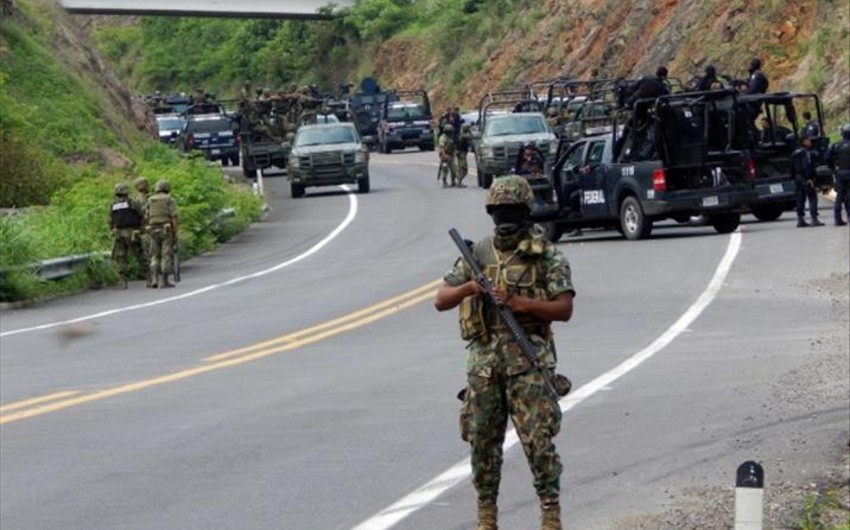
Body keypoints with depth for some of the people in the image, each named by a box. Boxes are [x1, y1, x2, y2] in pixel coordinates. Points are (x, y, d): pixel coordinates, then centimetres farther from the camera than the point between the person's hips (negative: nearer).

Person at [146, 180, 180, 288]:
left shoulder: (150, 201, 10)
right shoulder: (170, 200, -1)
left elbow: (146, 218, 9)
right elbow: (174, 217, -11)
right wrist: (175, 234, -9)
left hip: (154, 231, 4)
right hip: (167, 231, -4)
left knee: (155, 257, 12)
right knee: (166, 256, -1)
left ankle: (155, 279, -2)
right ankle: (164, 281, -6)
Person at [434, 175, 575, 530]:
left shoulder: (547, 255, 0)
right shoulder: (477, 254, 11)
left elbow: (564, 309, -6)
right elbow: (440, 301, 9)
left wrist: (518, 302, -17)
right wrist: (469, 287, -11)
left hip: (528, 357, -4)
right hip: (483, 358, 4)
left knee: (538, 438, -9)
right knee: (482, 439, 7)